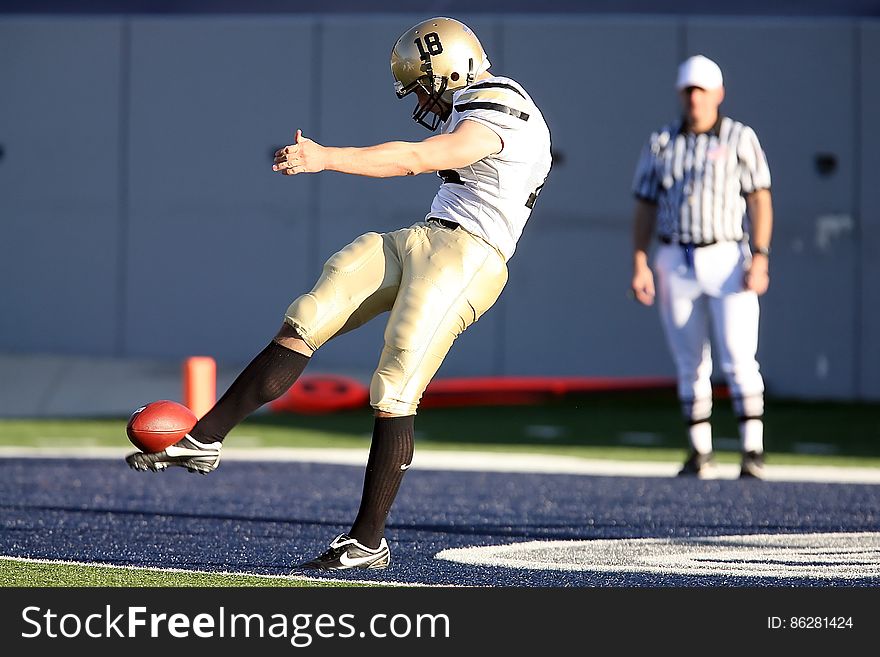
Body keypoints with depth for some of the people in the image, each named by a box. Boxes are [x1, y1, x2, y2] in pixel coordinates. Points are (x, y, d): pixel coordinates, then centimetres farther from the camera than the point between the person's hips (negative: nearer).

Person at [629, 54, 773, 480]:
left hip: (728, 258, -3)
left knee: (739, 359, -11)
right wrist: (639, 265, 1)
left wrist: (759, 257, -14)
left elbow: (760, 201, -3)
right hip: (676, 263, 3)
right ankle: (700, 454, 10)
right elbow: (645, 207, 10)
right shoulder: (660, 144, 10)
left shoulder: (740, 139, 2)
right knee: (690, 364, 5)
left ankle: (753, 452, -9)